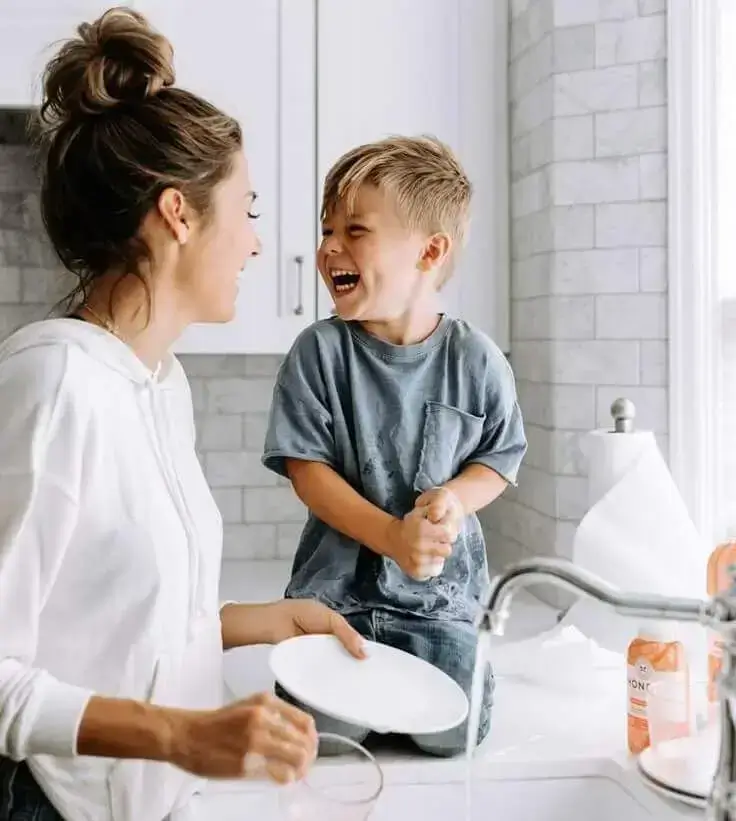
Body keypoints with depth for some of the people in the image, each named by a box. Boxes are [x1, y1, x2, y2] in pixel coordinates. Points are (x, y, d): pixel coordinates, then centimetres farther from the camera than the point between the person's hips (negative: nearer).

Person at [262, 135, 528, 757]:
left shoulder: (475, 359, -5)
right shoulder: (320, 351, -7)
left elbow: (501, 456, 6)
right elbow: (306, 467, -9)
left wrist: (454, 498, -17)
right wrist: (391, 537, -20)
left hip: (441, 589, 1)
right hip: (337, 584, 0)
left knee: (454, 734, -8)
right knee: (320, 733, -11)